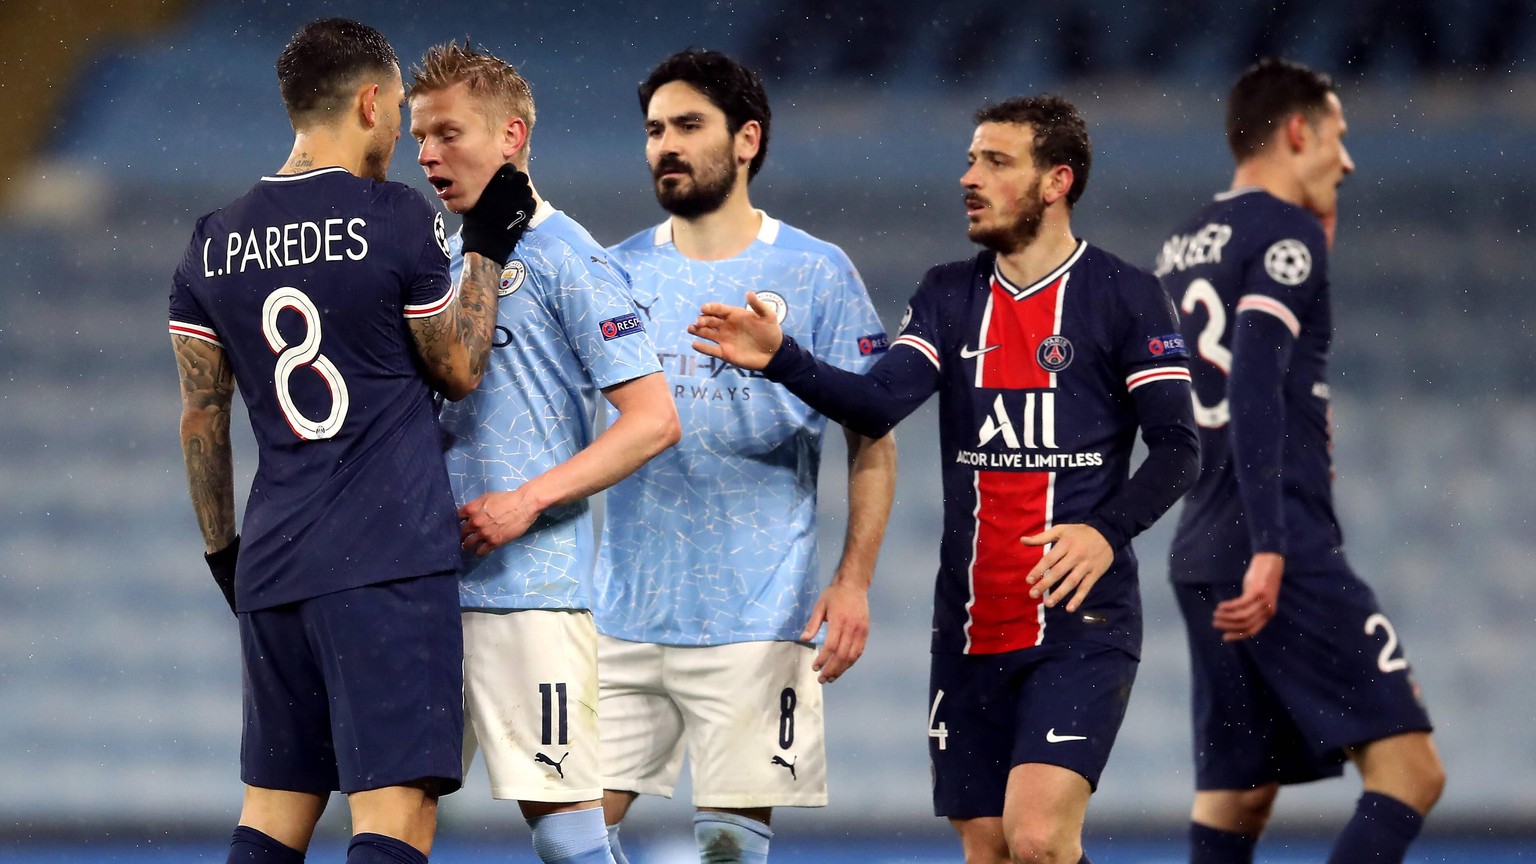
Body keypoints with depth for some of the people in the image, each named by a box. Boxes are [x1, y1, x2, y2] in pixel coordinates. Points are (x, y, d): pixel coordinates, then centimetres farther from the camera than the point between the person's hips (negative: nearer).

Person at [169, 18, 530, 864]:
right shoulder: (396, 220, -7)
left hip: (272, 565, 6)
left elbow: (201, 419, 13)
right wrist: (487, 249, 14)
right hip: (391, 563, -6)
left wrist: (222, 549, 23)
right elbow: (459, 372, 4)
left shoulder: (213, 244, 8)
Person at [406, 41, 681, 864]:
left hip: (531, 588, -7)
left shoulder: (565, 259, -6)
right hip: (425, 588, 8)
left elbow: (653, 419, -11)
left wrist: (527, 501, -18)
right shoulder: (445, 262, 16)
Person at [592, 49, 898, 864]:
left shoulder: (815, 274, 0)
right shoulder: (618, 272, 9)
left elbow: (872, 442, 2)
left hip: (756, 623, -3)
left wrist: (853, 580, -9)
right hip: (622, 614, 3)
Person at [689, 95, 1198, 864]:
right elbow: (878, 403, -5)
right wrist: (781, 360, -21)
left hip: (1082, 623, -5)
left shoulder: (1123, 297, -2)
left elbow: (1176, 447, -5)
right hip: (971, 626, 5)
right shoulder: (948, 296, 10)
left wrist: (1108, 530, -22)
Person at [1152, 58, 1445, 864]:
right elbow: (1255, 387, -19)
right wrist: (1270, 548, -26)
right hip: (1288, 556, -9)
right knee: (1408, 769, -11)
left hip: (1200, 556, 9)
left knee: (1234, 796, 8)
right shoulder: (1285, 232, -7)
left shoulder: (1183, 246, 18)